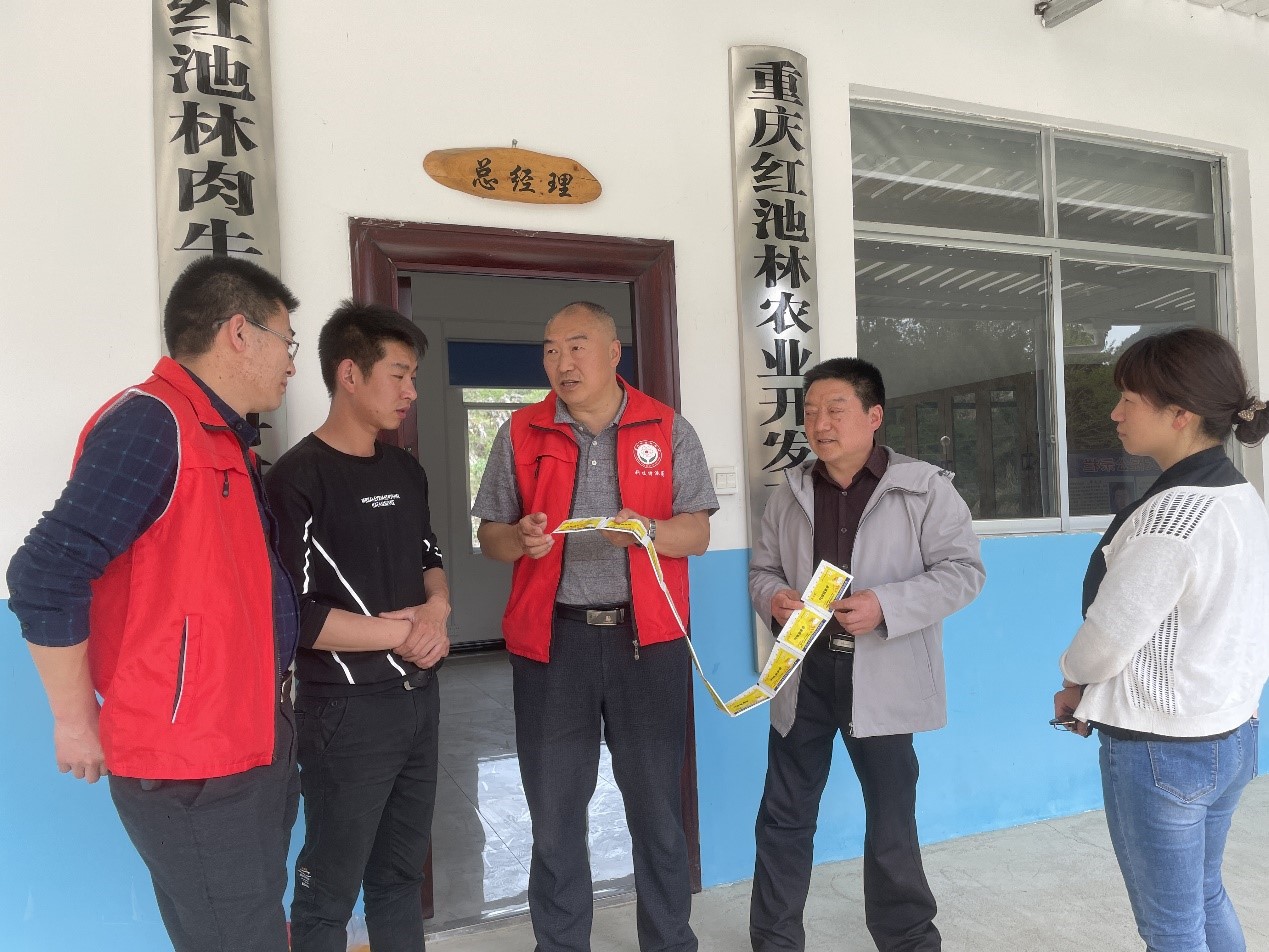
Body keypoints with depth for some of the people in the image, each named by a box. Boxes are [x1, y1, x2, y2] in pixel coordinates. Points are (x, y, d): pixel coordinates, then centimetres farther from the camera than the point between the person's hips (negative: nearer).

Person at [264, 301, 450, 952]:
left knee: (400, 872, 19)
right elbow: (294, 615, -19)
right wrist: (401, 630, -12)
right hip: (348, 707, -7)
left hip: (420, 694, 7)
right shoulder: (297, 479, -14)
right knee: (329, 891, 8)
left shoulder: (406, 470, 10)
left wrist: (437, 610, -2)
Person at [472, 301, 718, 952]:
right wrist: (520, 538, -13)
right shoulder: (521, 433, 7)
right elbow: (490, 535, 9)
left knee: (657, 805, 8)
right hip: (550, 638, 1)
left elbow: (697, 533, 2)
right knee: (553, 809, 9)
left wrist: (648, 530, -18)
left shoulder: (668, 430, 4)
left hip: (647, 635, 0)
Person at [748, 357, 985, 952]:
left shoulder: (924, 488, -6)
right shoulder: (789, 493, 7)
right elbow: (762, 569, 13)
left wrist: (886, 606, -22)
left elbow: (963, 570, -9)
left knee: (891, 820, 12)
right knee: (784, 816, 11)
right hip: (804, 670, 4)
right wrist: (772, 597, -11)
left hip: (883, 676, -3)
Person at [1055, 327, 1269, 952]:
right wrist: (1098, 695, 8)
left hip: (1161, 751, -9)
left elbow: (1110, 634, -19)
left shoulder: (1170, 515, -25)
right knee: (1207, 899, 24)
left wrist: (1072, 686, 3)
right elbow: (1201, 620, 8)